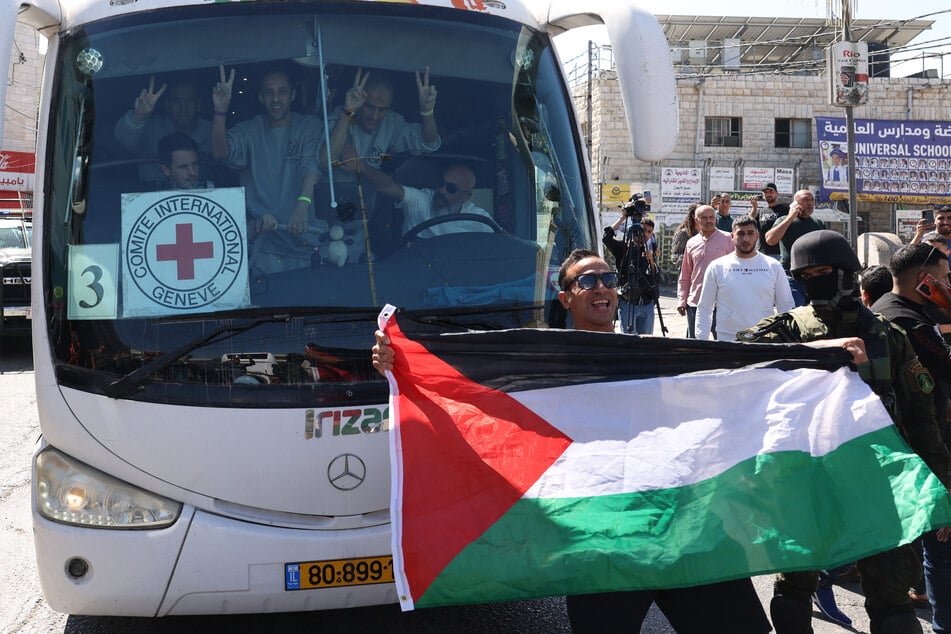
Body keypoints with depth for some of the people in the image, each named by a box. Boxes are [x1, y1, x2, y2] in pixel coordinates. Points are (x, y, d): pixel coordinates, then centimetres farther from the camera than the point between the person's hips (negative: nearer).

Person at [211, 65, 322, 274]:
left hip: (299, 234, 0)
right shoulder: (249, 130, 10)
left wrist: (303, 203, -30)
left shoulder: (309, 126, 5)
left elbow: (311, 165, -11)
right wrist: (220, 112, -24)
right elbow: (221, 152, -8)